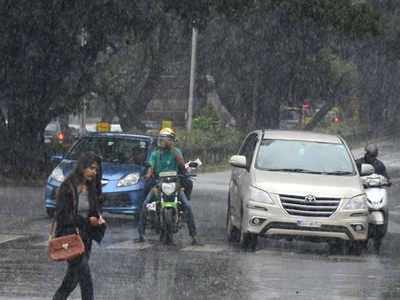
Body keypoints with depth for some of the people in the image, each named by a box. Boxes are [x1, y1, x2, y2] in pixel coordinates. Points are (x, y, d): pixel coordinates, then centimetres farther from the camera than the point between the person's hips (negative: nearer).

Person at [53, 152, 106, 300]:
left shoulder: (92, 188, 7)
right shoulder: (68, 187, -14)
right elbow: (62, 215, -16)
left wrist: (98, 218, -4)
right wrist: (86, 220, -19)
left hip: (85, 236, 7)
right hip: (69, 235, -7)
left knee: (74, 274, 14)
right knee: (84, 271, -14)